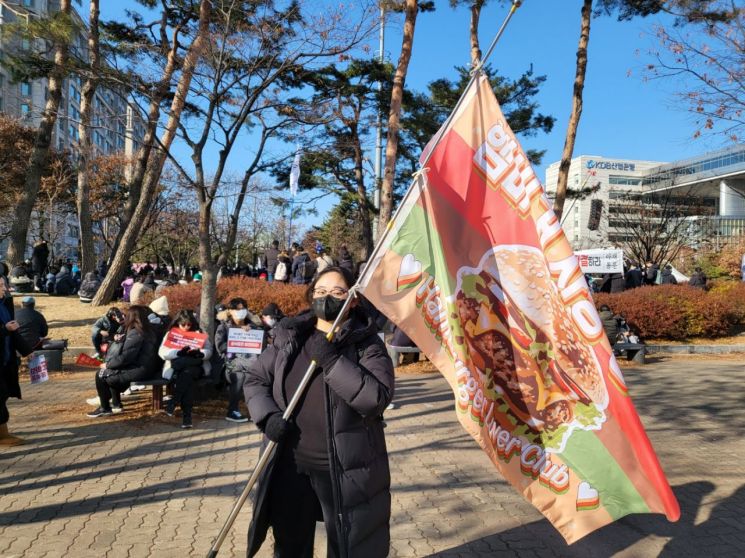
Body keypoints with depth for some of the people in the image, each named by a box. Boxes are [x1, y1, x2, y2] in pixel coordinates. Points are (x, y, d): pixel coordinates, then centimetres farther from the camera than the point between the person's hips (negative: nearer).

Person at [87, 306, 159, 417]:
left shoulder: (135, 334, -19)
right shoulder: (145, 330, 11)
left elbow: (125, 358, -20)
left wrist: (108, 364, -6)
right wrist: (120, 341, 6)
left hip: (139, 370, -10)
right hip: (142, 367, 10)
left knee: (101, 375, -1)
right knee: (111, 373, 25)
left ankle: (104, 409, 11)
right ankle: (116, 404, 28)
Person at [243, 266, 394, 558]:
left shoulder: (367, 344, -9)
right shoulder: (289, 337, 3)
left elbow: (378, 397, -22)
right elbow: (255, 378, 10)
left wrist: (332, 361, -26)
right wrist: (267, 415, -8)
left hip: (346, 470, -3)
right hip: (289, 464, 4)